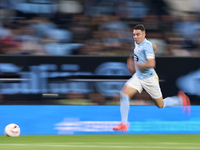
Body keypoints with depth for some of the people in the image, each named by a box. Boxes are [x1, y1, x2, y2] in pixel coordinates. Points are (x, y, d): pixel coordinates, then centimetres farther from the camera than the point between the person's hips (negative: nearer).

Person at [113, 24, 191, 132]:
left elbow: (151, 64, -30)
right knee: (124, 95, -14)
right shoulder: (137, 43, 5)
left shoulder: (146, 45, -21)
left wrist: (137, 65, -18)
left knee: (160, 105, 7)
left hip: (149, 78, -7)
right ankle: (124, 124, -11)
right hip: (138, 77, 7)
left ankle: (181, 100, 34)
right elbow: (154, 47, 24)